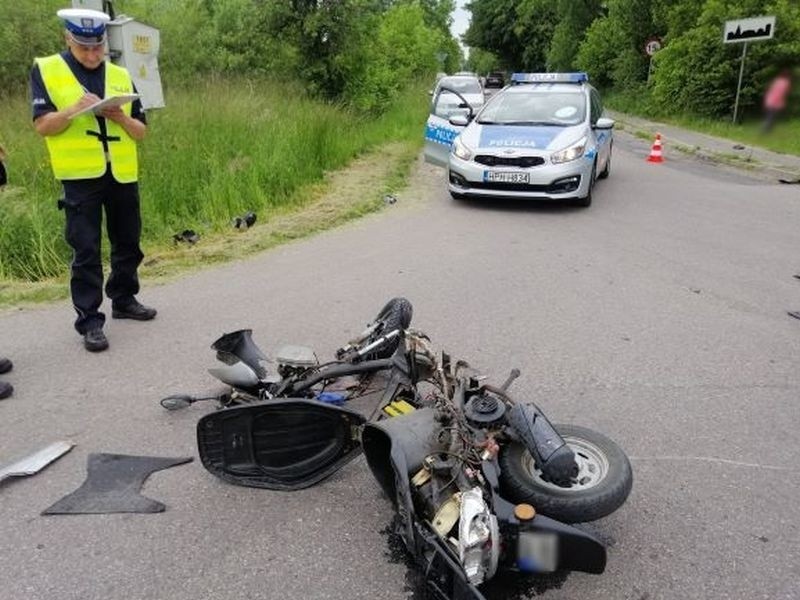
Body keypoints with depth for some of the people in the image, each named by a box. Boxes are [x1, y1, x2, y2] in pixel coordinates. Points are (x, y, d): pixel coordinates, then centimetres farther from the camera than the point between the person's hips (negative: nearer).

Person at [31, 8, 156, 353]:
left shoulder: (121, 76, 11)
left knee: (128, 243, 12)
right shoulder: (45, 70, 3)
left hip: (122, 175, 4)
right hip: (80, 177, -4)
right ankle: (89, 320, 3)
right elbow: (42, 125, -6)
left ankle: (124, 300, 30)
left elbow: (141, 132, 9)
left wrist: (122, 117, -11)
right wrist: (74, 110, -22)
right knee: (86, 251, -3)